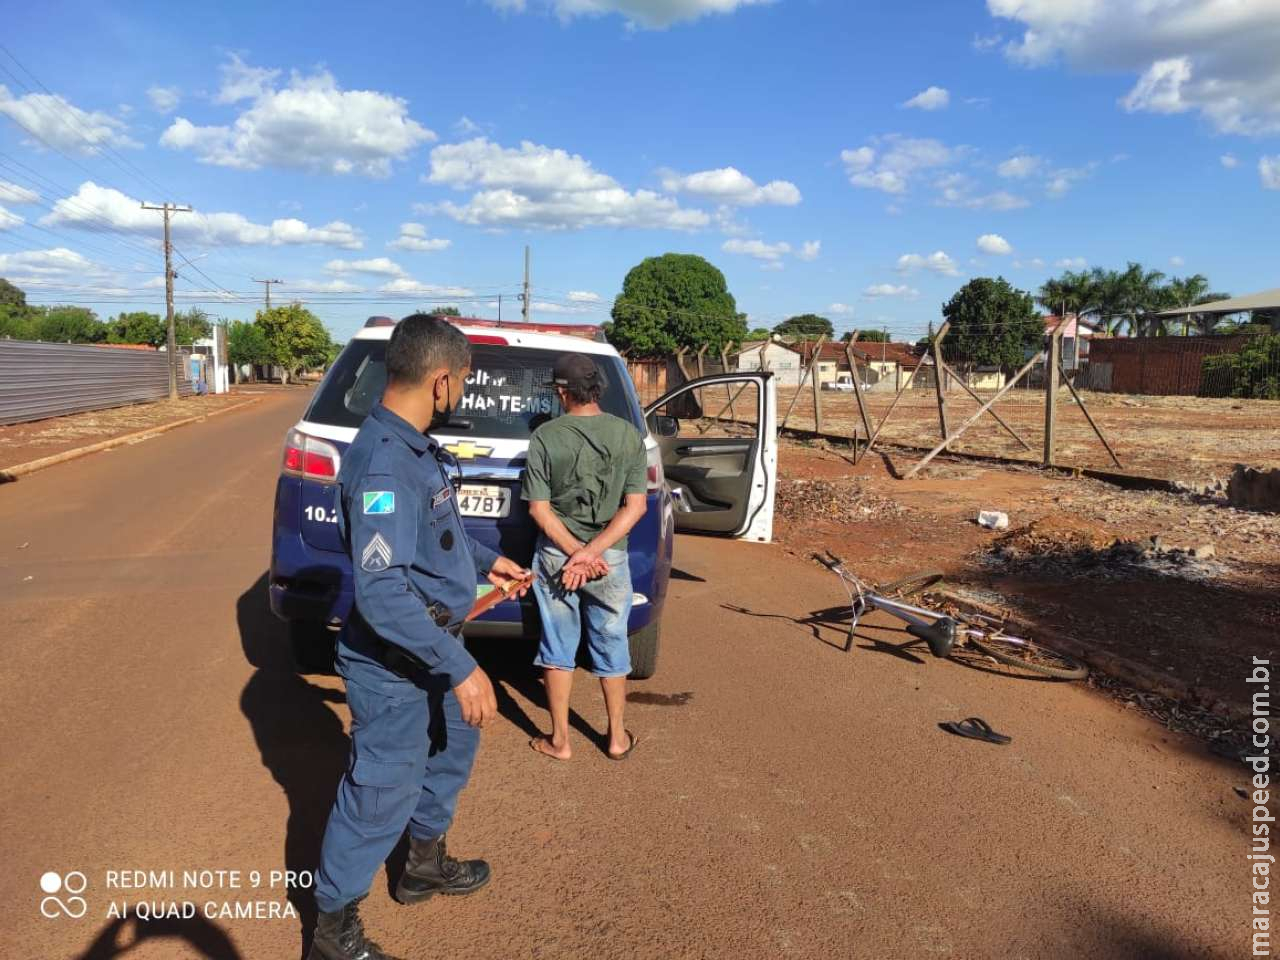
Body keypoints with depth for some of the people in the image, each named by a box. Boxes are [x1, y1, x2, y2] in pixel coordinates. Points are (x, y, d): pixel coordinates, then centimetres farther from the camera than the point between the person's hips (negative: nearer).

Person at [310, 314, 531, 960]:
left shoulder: (412, 446, 3)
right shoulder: (384, 462, -28)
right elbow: (380, 591, -33)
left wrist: (486, 560, 26)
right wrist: (460, 666, -31)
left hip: (430, 652, 10)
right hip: (395, 667, -10)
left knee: (453, 747, 27)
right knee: (380, 794, 5)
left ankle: (425, 865, 49)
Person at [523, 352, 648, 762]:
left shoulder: (545, 436, -8)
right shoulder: (629, 435, -5)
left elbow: (539, 508, -10)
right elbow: (635, 506, -10)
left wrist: (576, 553, -11)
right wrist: (592, 552, -14)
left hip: (555, 556, -1)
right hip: (611, 558, 1)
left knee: (558, 648, 13)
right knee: (612, 647, 15)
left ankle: (559, 740, 23)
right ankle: (617, 738, 28)